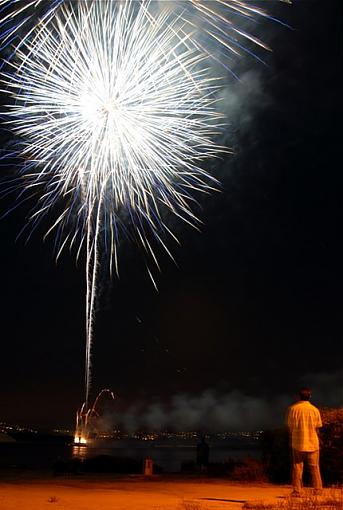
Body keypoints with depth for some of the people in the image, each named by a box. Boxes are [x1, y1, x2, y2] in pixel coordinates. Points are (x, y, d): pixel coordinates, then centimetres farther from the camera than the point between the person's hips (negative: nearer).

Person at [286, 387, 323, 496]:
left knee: (297, 468, 6)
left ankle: (297, 491, 6)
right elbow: (317, 427, 1)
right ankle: (318, 490, 15)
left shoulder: (293, 408, -6)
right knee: (314, 468, 12)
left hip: (298, 443, -1)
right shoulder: (315, 410, -2)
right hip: (312, 443, 1)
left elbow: (290, 427, -3)